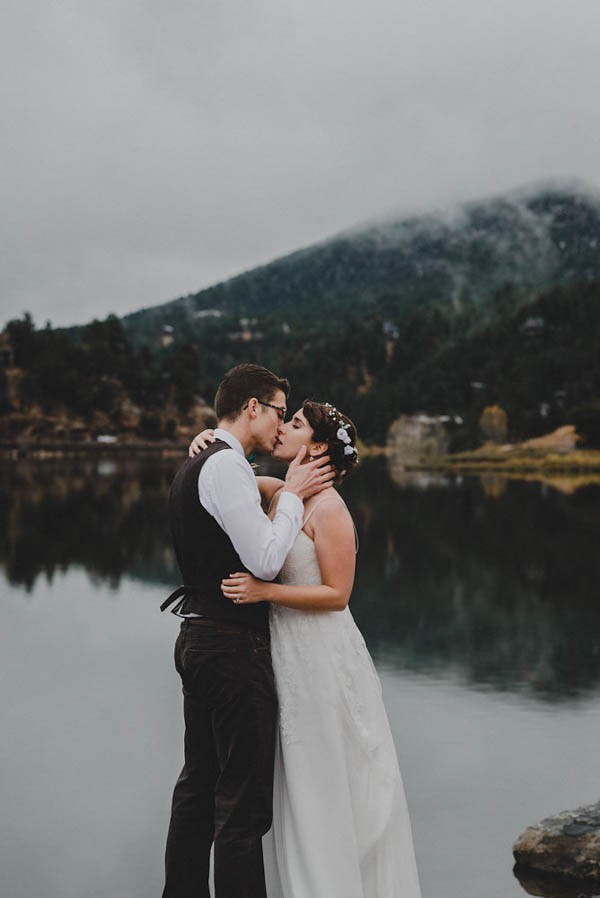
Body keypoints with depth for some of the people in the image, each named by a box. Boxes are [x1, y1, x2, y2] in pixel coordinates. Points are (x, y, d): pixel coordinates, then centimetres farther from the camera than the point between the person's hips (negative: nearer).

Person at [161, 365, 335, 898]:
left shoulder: (195, 467, 16)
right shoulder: (226, 466, -17)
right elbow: (265, 561, -22)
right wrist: (292, 495, -10)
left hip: (199, 641, 11)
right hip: (234, 649, -11)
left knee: (199, 784, 18)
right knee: (243, 800, -4)